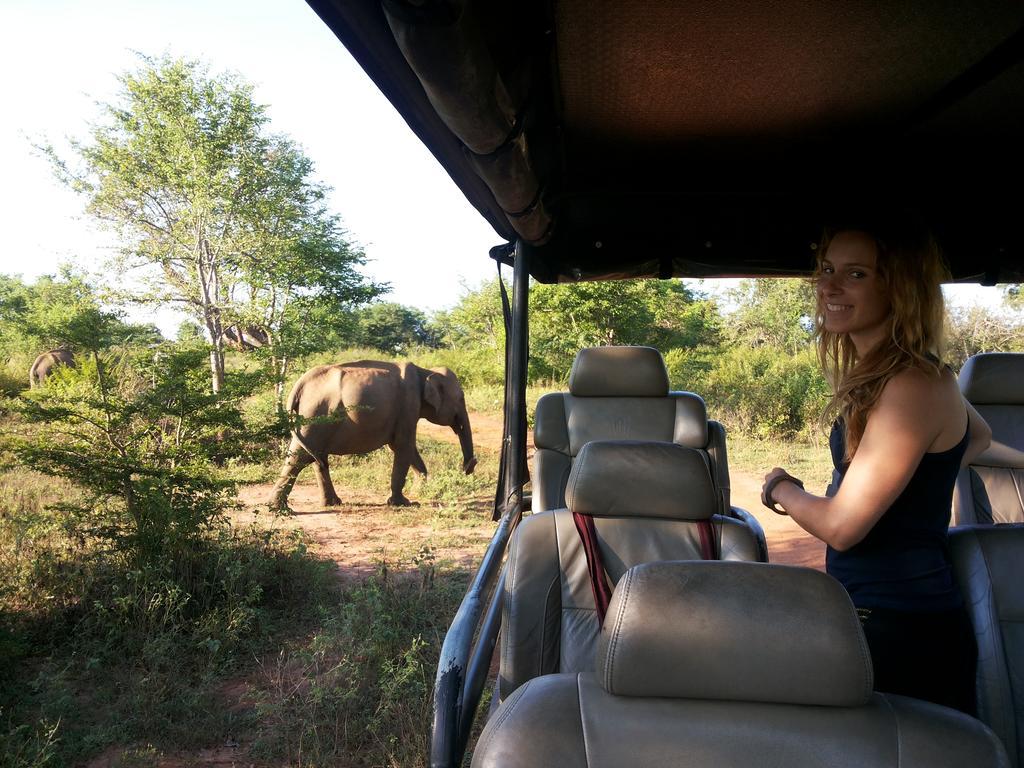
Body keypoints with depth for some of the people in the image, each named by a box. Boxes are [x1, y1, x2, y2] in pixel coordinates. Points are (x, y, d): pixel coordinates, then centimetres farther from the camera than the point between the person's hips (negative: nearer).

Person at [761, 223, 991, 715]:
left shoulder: (914, 385, -22)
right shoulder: (883, 374, 6)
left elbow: (841, 526, -22)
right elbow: (978, 436, 27)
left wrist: (781, 488, -4)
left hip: (900, 629, -9)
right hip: (870, 610, 9)